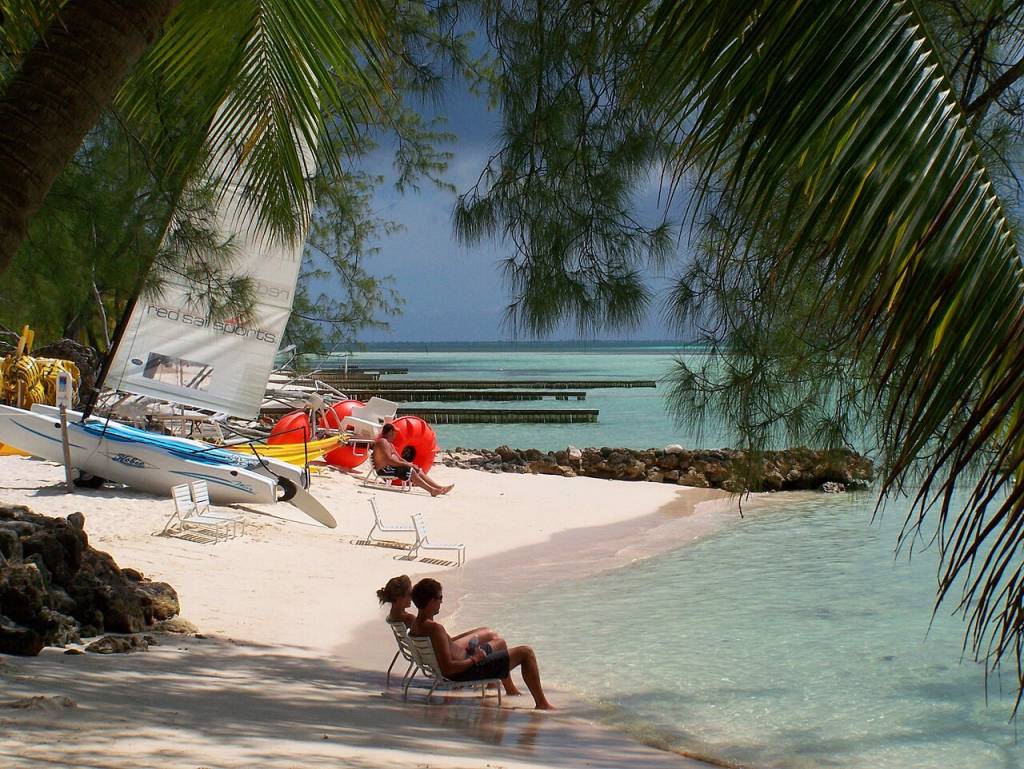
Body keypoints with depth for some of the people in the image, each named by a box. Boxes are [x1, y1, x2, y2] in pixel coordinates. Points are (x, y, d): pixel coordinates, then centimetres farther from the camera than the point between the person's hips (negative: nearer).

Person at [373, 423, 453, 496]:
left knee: (418, 471, 0)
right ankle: (431, 490, -28)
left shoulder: (390, 443, 23)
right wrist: (406, 464, -20)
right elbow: (389, 460, -24)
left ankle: (439, 487, -8)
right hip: (385, 469, -11)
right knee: (410, 471, -24)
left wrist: (410, 464, 3)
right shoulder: (383, 442, -13)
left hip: (391, 467, 11)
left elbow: (399, 459, 21)